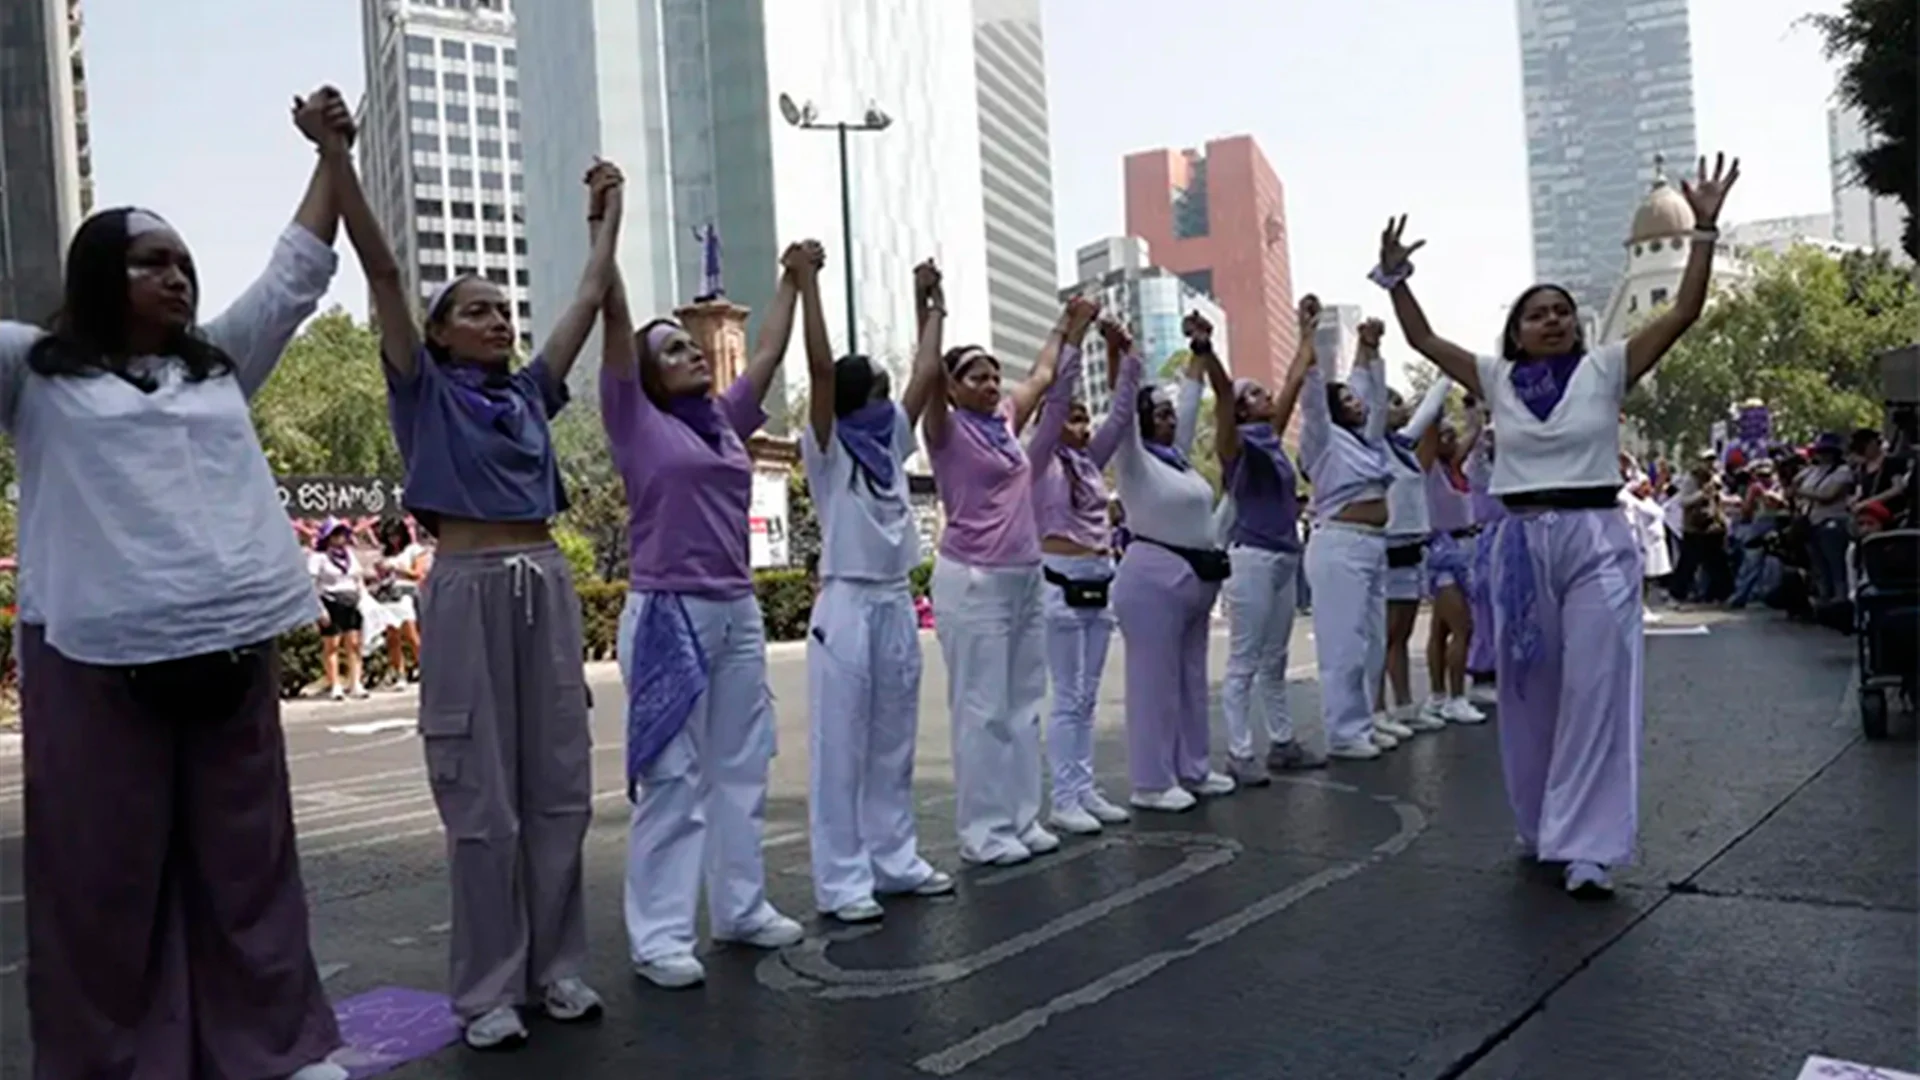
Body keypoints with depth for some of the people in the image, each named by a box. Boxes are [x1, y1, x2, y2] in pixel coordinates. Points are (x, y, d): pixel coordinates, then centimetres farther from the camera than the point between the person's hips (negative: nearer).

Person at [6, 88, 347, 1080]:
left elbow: (297, 273, 21)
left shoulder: (219, 366, 18)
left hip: (231, 644, 4)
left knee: (246, 859, 10)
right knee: (105, 873, 5)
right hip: (96, 654, -3)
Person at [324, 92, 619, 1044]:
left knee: (559, 786, 7)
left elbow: (590, 296, 20)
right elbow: (381, 272, -6)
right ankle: (489, 986, 10)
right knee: (481, 797, -1)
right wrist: (338, 160, -14)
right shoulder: (425, 389, 4)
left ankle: (557, 965, 18)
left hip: (547, 584, 5)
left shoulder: (530, 391, 15)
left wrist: (606, 212, 26)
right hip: (467, 588, -5)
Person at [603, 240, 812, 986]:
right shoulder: (637, 422, -2)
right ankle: (658, 935, 4)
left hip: (738, 612, 7)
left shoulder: (725, 420, 14)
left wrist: (793, 281, 25)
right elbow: (616, 320, -9)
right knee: (672, 777, -4)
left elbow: (767, 354, 22)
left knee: (742, 767, 11)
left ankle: (741, 908, 22)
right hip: (667, 615, -6)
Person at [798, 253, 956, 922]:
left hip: (897, 604, 7)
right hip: (847, 606, -7)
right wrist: (807, 282, -16)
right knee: (841, 748, -1)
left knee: (894, 745, 13)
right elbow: (820, 367, -16)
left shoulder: (891, 441, 11)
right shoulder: (828, 450, -6)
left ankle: (895, 861, 24)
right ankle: (841, 881, 5)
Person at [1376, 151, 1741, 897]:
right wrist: (1395, 275, 0)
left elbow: (1685, 311, -2)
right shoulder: (1498, 379, 8)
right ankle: (1542, 830, 27)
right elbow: (1421, 339, 9)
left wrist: (1704, 229, -7)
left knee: (1596, 689, -6)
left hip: (1597, 539, -2)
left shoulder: (1606, 369, 3)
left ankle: (1587, 849, -3)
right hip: (1522, 544, 2)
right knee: (1531, 693, 10)